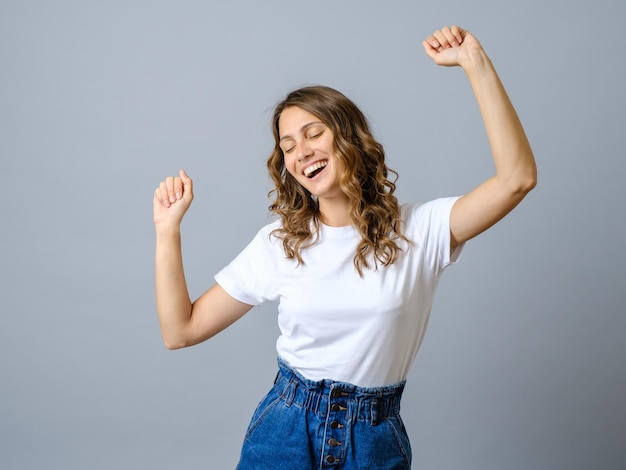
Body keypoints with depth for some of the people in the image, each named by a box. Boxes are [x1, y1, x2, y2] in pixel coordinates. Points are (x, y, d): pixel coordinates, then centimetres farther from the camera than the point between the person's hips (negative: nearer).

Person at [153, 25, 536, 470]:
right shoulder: (276, 243, -3)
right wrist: (168, 230, -9)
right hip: (284, 432, 1)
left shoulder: (420, 230, -7)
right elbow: (181, 330, -1)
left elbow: (517, 177, -21)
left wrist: (476, 63, -23)